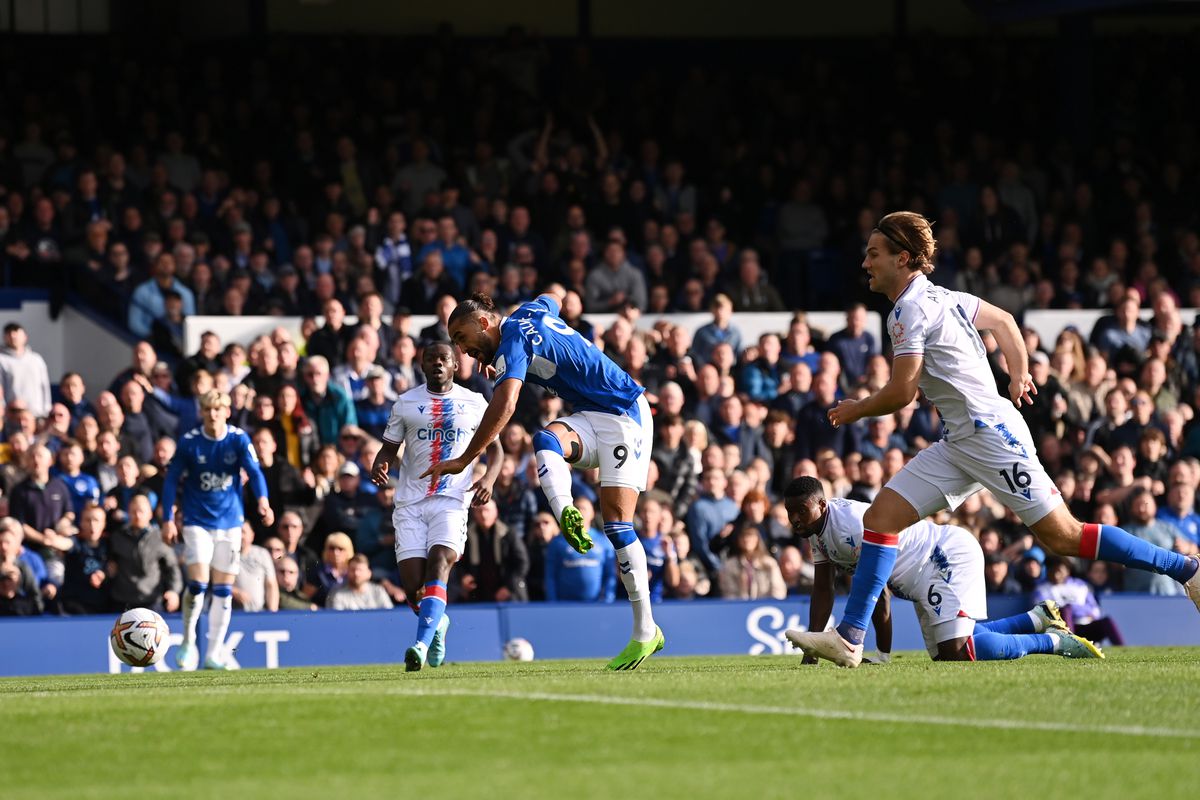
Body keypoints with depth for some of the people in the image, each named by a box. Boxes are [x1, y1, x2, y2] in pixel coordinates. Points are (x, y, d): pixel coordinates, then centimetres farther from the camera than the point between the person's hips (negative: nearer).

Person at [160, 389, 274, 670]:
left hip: (230, 522, 2)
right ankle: (188, 642, 2)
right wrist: (168, 519, -5)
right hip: (197, 522, -2)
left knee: (223, 590, 5)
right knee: (198, 582, -16)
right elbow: (171, 480, 0)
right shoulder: (189, 442, -7)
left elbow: (254, 471, -18)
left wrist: (263, 501, -36)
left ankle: (214, 654, 14)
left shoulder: (239, 439, -6)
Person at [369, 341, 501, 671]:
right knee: (413, 586, -7)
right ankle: (437, 622, 27)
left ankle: (422, 644, -35)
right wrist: (379, 466, -8)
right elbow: (389, 448, 16)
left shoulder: (474, 403, 9)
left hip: (452, 498, -2)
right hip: (410, 502, 2)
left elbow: (494, 447, 15)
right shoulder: (406, 403, 11)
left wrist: (489, 479, -5)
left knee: (439, 564, -25)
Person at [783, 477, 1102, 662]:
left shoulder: (851, 523, -27)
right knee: (943, 653, 17)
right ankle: (1038, 618, 26)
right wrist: (810, 652, 4)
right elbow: (823, 592, 9)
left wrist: (883, 656, -20)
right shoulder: (817, 529, 3)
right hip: (928, 575, 11)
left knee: (956, 650, -21)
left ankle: (1053, 641, -5)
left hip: (951, 556, -11)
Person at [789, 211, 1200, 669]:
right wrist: (1019, 375, 29)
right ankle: (849, 638, -4)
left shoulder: (911, 309, -14)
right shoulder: (940, 297, 15)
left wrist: (855, 410, 1)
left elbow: (900, 394, -16)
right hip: (958, 443, 10)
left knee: (1063, 536, -8)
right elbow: (1003, 320, 29)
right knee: (881, 516, 0)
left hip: (992, 435, -10)